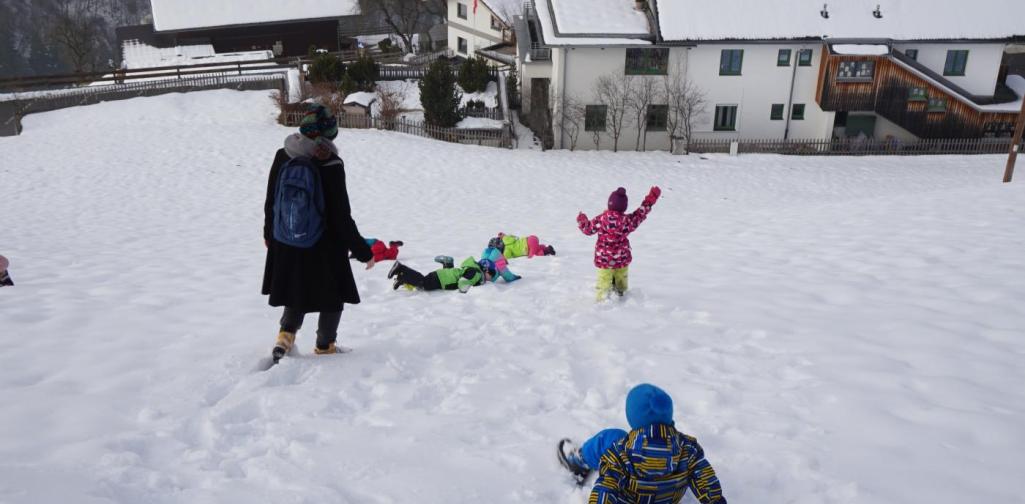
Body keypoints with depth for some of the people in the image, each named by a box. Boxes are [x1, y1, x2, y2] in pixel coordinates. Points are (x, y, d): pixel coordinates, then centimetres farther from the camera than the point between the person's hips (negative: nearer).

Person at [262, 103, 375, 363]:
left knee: (298, 289, 26)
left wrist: (269, 234, 24)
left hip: (286, 245, 5)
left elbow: (270, 202, 7)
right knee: (333, 295, 16)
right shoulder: (330, 165, -21)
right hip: (325, 247, -5)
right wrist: (363, 251, -9)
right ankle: (324, 346, 26)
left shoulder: (282, 157, -5)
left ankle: (286, 333, 10)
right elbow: (342, 216, -19)